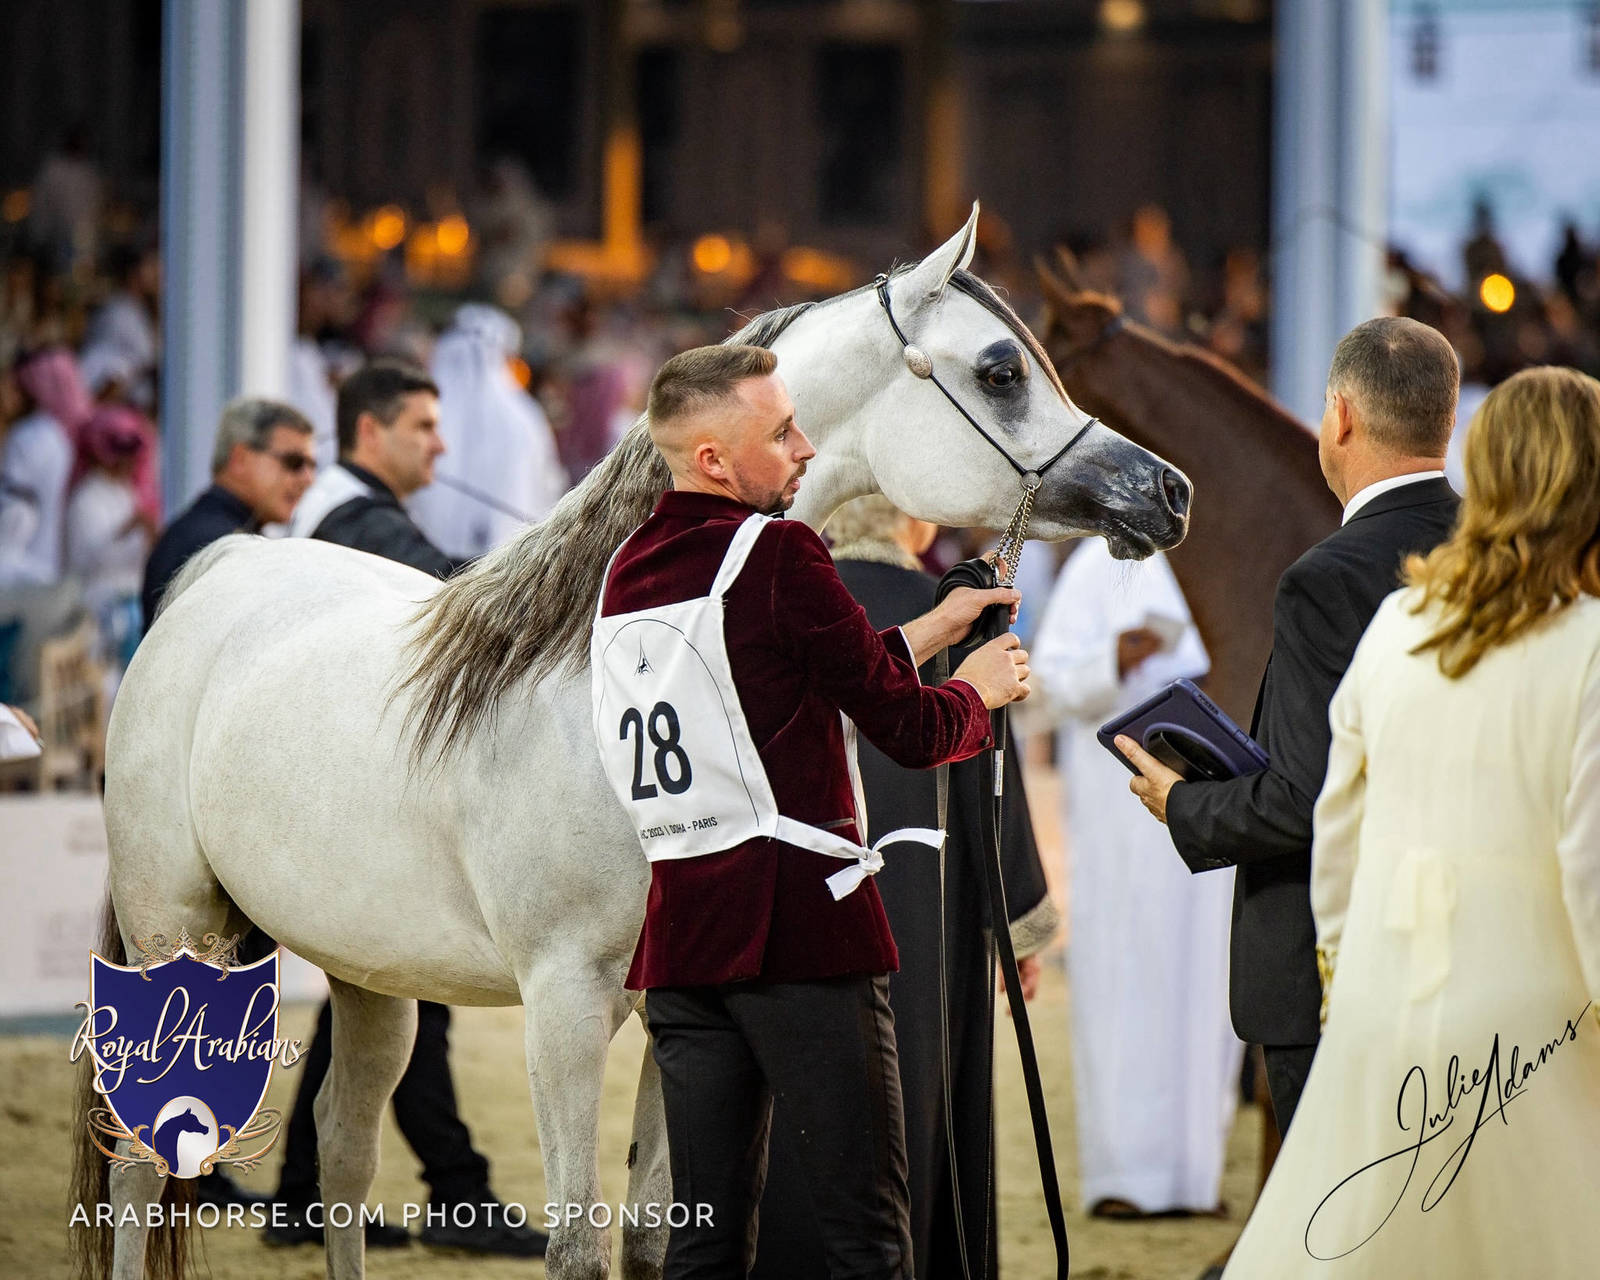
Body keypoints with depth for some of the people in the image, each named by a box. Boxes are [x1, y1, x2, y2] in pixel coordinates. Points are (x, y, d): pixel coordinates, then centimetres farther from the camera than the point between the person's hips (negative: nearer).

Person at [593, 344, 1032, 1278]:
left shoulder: (626, 573, 14)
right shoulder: (779, 555, -11)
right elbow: (908, 729, -8)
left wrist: (935, 629, 27)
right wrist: (980, 688, 14)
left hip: (678, 930, 7)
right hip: (798, 920, -7)